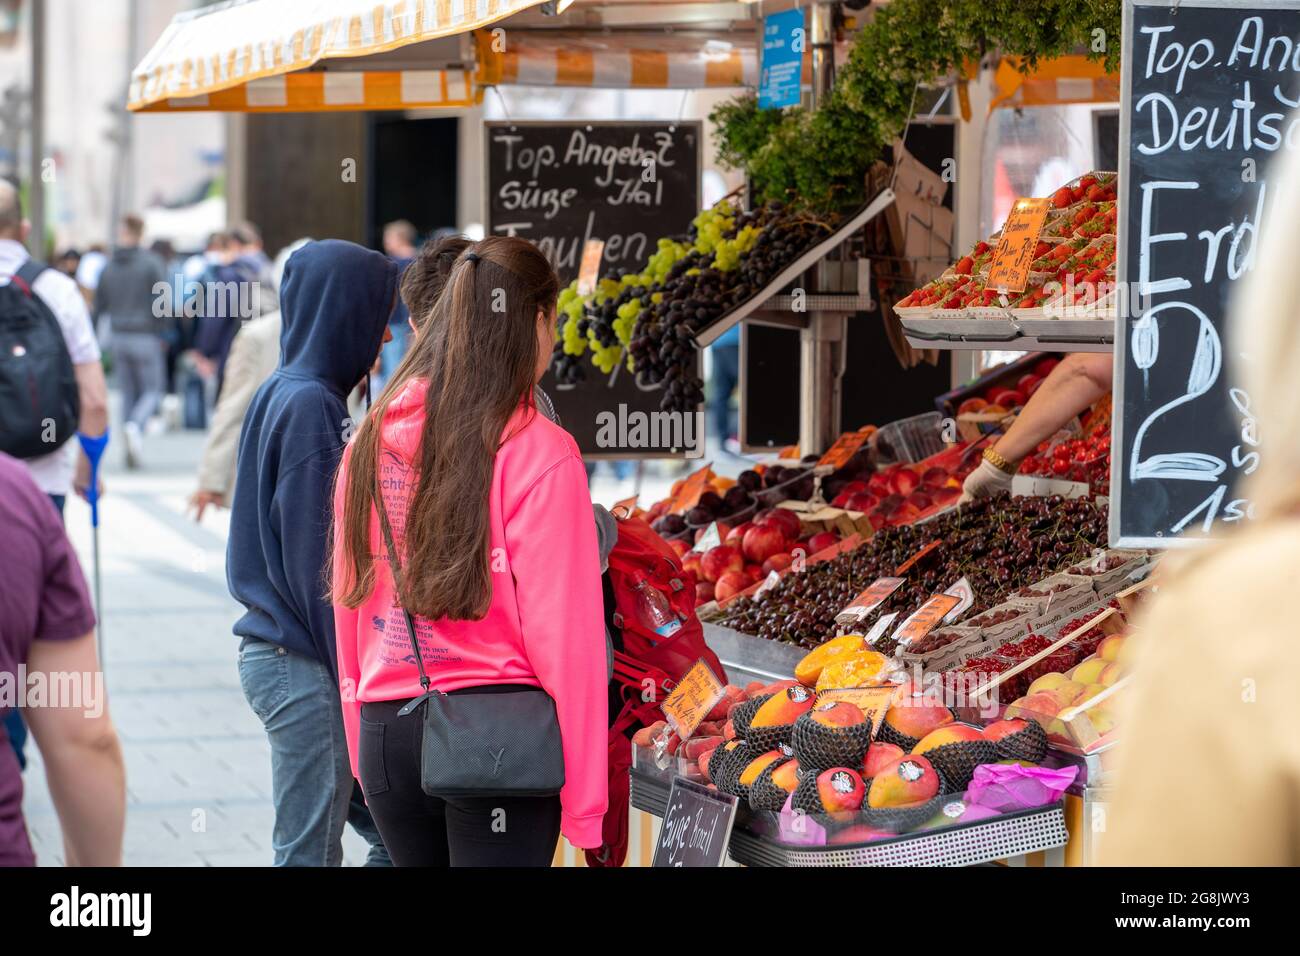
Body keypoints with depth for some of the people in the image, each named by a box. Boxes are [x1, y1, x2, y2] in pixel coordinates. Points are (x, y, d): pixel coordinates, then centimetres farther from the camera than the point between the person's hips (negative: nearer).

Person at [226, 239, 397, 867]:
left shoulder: (283, 393, 14)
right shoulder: (311, 405, -16)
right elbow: (316, 559, -18)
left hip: (276, 653, 9)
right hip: (305, 669, -9)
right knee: (310, 852, -3)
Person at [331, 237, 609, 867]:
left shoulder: (370, 443, 7)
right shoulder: (537, 452, -10)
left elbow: (349, 606, 12)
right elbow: (565, 633, -10)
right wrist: (584, 803, -7)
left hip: (385, 735, 5)